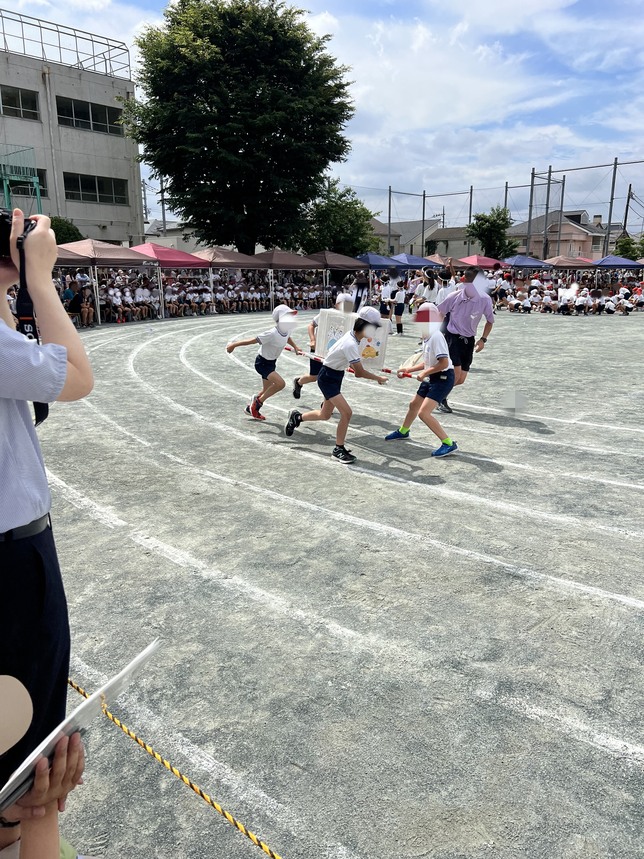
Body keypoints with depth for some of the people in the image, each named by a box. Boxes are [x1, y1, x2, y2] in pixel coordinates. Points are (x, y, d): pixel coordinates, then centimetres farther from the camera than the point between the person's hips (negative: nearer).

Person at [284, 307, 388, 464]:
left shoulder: (353, 335, -2)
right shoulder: (350, 345, -30)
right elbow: (360, 373, -27)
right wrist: (379, 379, -15)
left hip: (335, 376, 9)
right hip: (328, 378, -9)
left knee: (325, 415, 18)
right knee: (346, 412, -17)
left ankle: (297, 417, 41)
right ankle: (338, 450, -4)